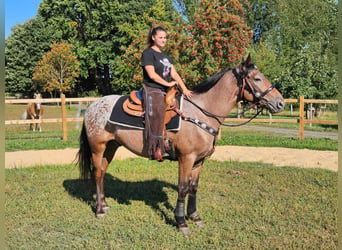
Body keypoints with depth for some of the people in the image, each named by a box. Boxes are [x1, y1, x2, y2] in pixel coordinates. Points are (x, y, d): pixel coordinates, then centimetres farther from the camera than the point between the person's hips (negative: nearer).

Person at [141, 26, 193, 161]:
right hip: (152, 90, -8)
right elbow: (152, 74, -11)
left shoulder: (165, 55, 22)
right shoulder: (148, 53, -1)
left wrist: (185, 89, 3)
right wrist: (168, 83, -7)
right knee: (157, 113, -23)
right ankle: (156, 148, -24)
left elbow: (174, 74, 14)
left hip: (166, 91, 8)